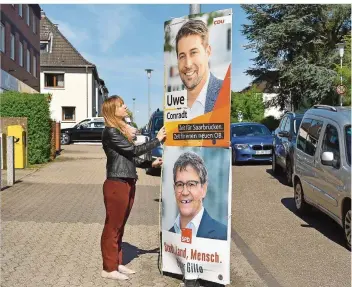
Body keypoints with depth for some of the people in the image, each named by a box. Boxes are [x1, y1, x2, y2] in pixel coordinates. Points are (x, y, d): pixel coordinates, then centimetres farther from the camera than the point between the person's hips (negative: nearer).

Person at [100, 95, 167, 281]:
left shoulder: (121, 130, 17)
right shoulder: (110, 132, -13)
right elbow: (133, 150, -17)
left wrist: (151, 164, 7)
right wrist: (157, 140, -9)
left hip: (127, 184, 9)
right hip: (116, 184, -9)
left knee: (119, 226, 15)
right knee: (112, 227, 0)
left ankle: (117, 263, 26)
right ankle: (108, 268, 11)